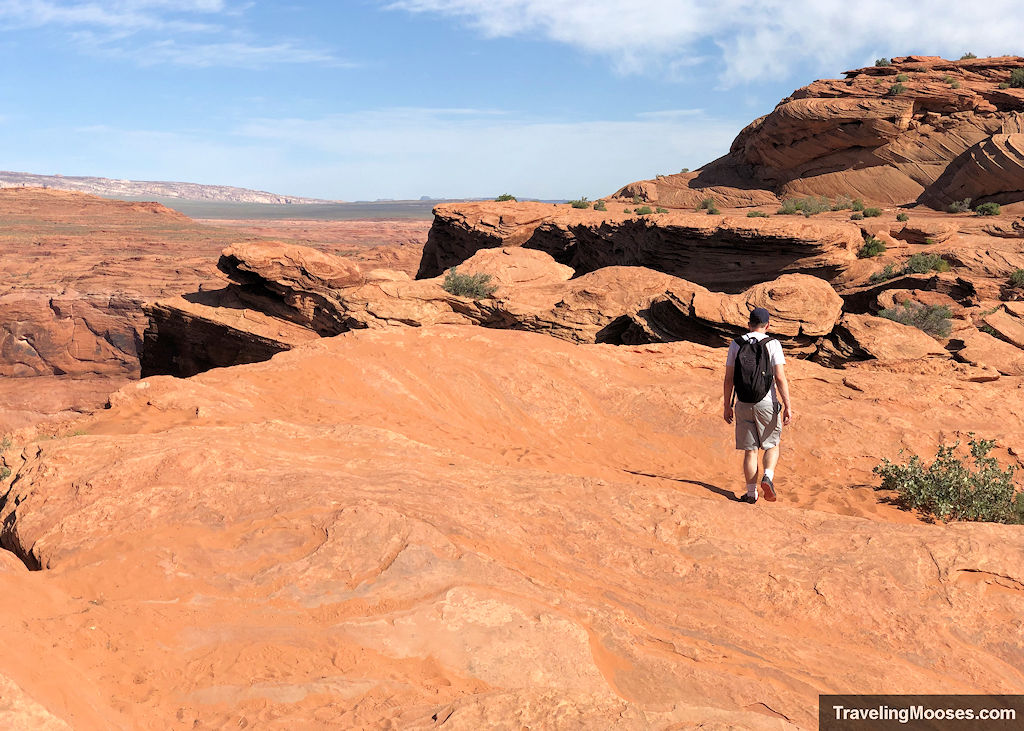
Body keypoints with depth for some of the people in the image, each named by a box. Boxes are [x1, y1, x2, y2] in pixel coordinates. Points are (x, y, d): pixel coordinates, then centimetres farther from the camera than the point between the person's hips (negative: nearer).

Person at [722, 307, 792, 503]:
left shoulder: (736, 344, 4)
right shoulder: (772, 344, -4)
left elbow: (729, 379, 4)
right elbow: (780, 378, -11)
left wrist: (727, 406, 11)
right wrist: (787, 405, -8)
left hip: (743, 404, 2)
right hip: (767, 404, -2)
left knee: (750, 450, 9)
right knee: (772, 445, 16)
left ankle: (751, 493, 9)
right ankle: (768, 476, -8)